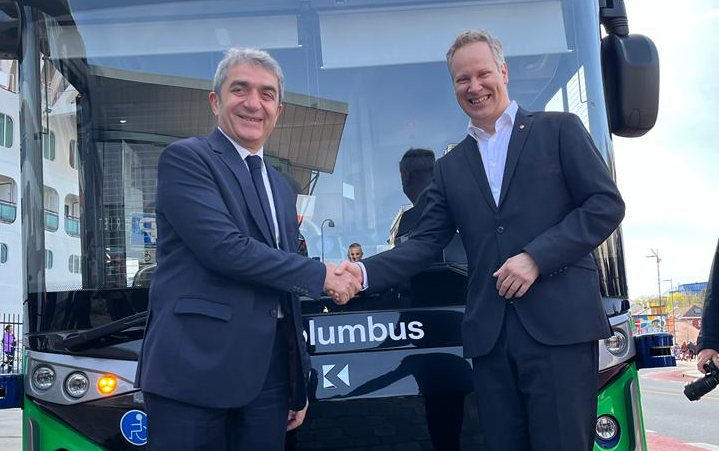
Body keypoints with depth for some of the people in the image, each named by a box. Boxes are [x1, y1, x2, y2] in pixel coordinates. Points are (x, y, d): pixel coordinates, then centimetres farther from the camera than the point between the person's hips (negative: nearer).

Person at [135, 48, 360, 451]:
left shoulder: (281, 186, 19)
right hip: (196, 366, -6)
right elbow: (224, 247, -17)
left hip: (269, 373, 7)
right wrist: (321, 275, -10)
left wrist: (299, 383, 19)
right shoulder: (185, 158, -3)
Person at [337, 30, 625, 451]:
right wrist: (364, 271, -6)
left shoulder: (559, 130, 7)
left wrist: (536, 257, -12)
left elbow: (607, 204, -1)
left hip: (560, 324, -3)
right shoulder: (450, 168, 18)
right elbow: (425, 243, 11)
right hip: (491, 336, 4)